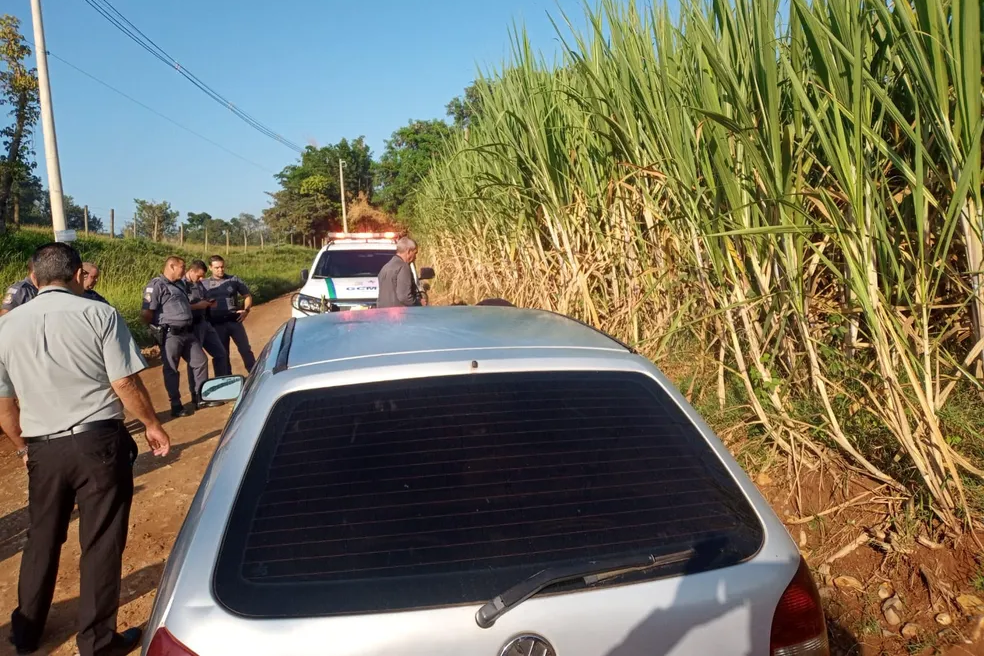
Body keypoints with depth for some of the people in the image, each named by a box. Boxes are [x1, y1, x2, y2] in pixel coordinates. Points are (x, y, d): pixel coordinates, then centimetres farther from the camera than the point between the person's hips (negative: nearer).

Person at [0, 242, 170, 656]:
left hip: (43, 449, 4)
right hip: (99, 442, -4)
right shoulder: (99, 314, -8)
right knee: (101, 542, 6)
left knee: (41, 540, 21)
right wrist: (152, 425, 3)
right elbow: (125, 383, -11)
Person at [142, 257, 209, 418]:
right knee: (171, 370, 3)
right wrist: (160, 326, -2)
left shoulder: (179, 284, 17)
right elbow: (146, 314, -15)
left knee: (200, 361, 12)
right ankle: (176, 405, 11)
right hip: (170, 335, -8)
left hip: (188, 332, 8)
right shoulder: (156, 285, -12)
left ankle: (201, 397, 25)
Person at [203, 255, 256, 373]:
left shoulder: (234, 280, 4)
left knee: (245, 350, 1)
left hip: (235, 321, 0)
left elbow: (248, 295, 11)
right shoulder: (204, 284, 3)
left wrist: (246, 310, -4)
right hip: (217, 324, 0)